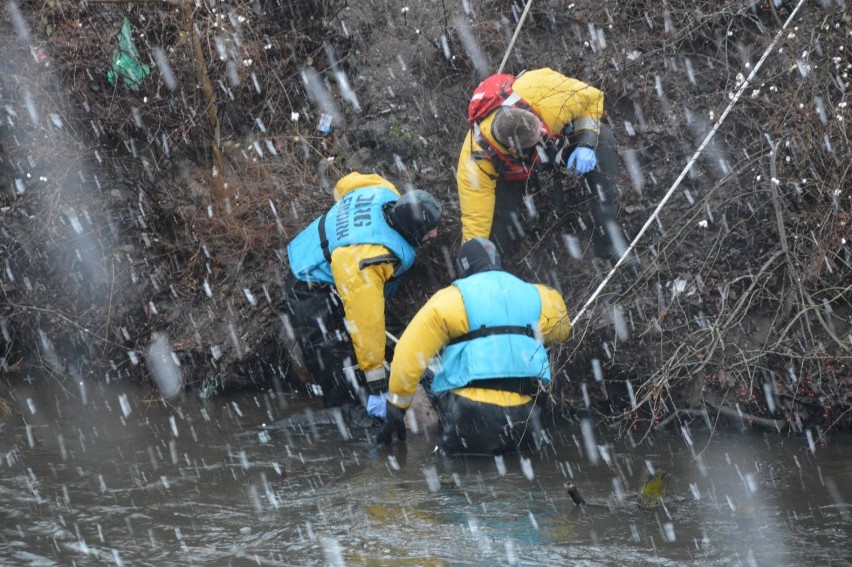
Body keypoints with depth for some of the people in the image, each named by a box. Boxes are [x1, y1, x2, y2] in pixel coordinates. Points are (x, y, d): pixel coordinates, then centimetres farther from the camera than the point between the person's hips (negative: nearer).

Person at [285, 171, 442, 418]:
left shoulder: (384, 192, -17)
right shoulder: (366, 260, -39)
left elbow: (346, 184, 8)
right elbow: (366, 323, -35)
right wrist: (377, 389, -28)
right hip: (315, 294, -10)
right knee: (346, 384, -12)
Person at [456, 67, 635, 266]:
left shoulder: (544, 92, -41)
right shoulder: (476, 160, -42)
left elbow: (592, 98, -20)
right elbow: (475, 222, -34)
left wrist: (586, 144, -31)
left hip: (559, 136, 3)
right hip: (511, 171, -2)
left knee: (602, 139, -25)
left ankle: (608, 236, -23)